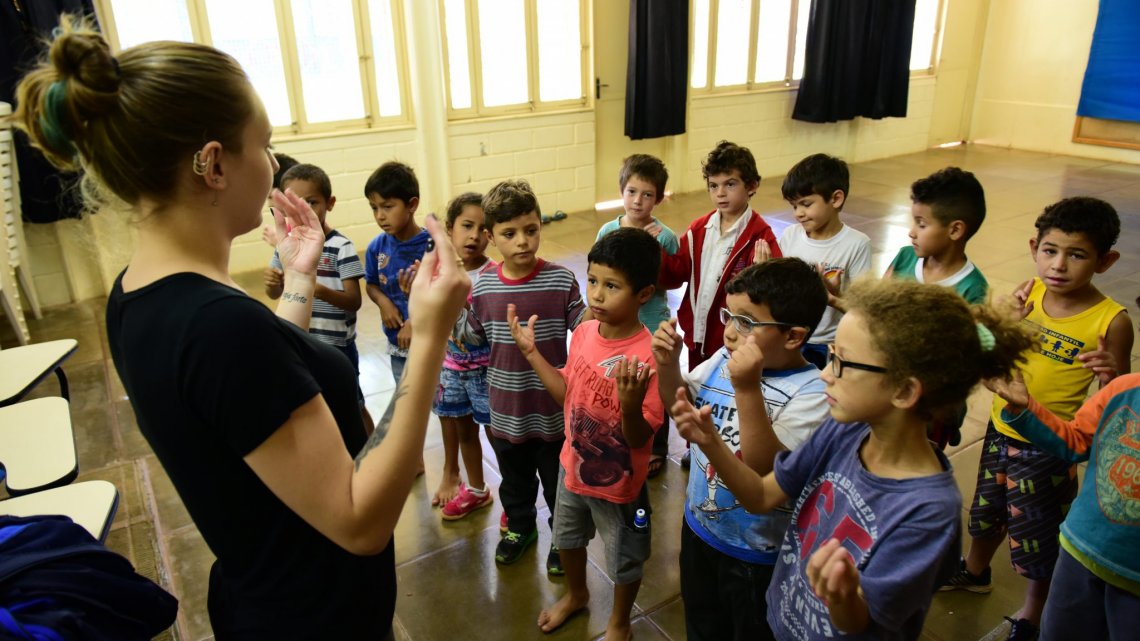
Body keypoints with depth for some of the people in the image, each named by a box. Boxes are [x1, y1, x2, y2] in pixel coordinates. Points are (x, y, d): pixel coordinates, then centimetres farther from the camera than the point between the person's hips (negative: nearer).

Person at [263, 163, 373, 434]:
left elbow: (354, 301, -18)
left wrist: (322, 291, -36)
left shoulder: (340, 246, -16)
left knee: (353, 407, 12)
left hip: (337, 346, -5)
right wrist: (272, 283, -15)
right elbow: (275, 294, 8)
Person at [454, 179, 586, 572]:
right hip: (506, 409, 3)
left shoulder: (561, 280, -14)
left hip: (552, 408, -2)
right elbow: (468, 334, 3)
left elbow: (582, 323, -7)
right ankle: (519, 526, 51)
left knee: (559, 481, 17)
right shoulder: (483, 287, -7)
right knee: (514, 478, 25)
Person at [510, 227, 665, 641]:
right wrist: (531, 352, -4)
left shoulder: (647, 357, -31)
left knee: (623, 561, 20)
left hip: (618, 483, -6)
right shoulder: (583, 333, -11)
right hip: (572, 466, 7)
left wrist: (630, 405, -47)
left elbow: (638, 439, -26)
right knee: (567, 538, 31)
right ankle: (576, 594, 61)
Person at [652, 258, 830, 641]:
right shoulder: (724, 358, -11)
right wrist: (668, 364, -15)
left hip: (755, 553, -5)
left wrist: (747, 389, -43)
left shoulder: (811, 394, -29)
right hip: (698, 524, 5)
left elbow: (768, 475, -36)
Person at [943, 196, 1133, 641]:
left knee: (1038, 536, 14)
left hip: (1048, 446, -4)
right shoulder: (1028, 294, -8)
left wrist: (1109, 376, -34)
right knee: (987, 510, 26)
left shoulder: (1111, 321, -20)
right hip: (1001, 428, 5)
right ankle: (975, 572, 53)